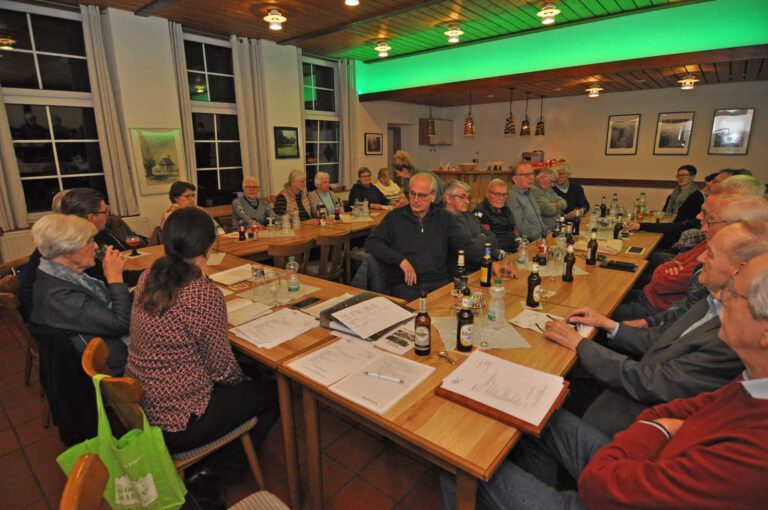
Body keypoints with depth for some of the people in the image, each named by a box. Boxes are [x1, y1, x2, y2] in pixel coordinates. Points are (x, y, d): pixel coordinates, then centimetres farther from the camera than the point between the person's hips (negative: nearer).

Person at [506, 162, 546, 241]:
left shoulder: (529, 194, 19)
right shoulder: (512, 198, -14)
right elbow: (520, 227, -19)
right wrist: (539, 238, -11)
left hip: (542, 237, 9)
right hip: (529, 243, -9)